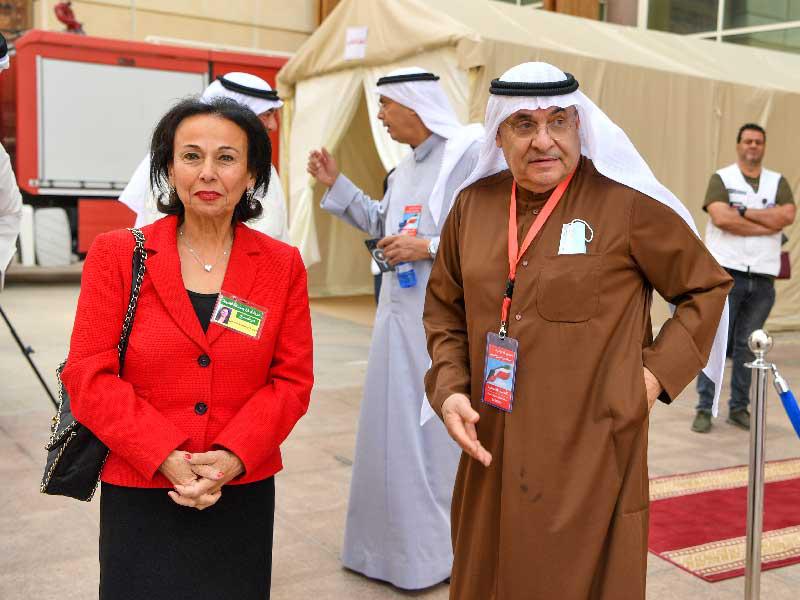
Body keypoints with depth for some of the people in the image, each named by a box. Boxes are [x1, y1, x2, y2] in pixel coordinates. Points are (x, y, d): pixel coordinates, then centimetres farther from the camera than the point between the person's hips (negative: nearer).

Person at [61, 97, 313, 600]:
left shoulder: (282, 265, 0)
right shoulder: (117, 256, -3)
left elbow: (293, 379, -1)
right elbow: (89, 377, -7)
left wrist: (233, 456, -15)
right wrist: (166, 457, -17)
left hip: (243, 495, 1)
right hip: (138, 494, -1)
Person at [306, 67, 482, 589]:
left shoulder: (468, 155, -14)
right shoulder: (408, 166, 14)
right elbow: (382, 223, 22)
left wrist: (427, 247, -20)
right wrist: (335, 184, 19)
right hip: (400, 313, 9)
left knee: (431, 430, 0)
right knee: (394, 426, 16)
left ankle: (437, 551, 17)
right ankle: (393, 541, 32)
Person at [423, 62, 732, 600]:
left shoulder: (626, 202, -9)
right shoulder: (473, 204, 4)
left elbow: (707, 286, 2)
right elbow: (444, 308, 15)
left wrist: (658, 374, -6)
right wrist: (449, 389, 1)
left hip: (591, 455, -4)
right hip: (493, 452, 4)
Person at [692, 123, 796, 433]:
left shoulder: (778, 182, 13)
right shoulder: (721, 178, 3)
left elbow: (787, 216, -6)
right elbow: (721, 218, -14)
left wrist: (744, 212, -10)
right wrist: (768, 225, -9)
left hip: (763, 277, 3)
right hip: (726, 271, -3)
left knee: (748, 346, 8)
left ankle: (739, 408, 17)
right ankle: (705, 408, 2)